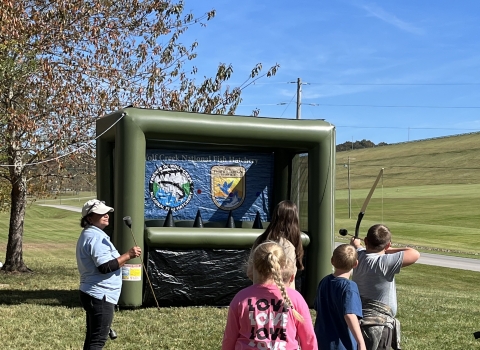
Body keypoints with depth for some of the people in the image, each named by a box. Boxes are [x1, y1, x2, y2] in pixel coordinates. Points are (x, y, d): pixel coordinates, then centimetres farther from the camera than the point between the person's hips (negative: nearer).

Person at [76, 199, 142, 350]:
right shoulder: (96, 237, -17)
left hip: (91, 294, 11)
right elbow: (105, 267, -26)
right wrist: (128, 255, -24)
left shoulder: (88, 235, 17)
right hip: (100, 297, -11)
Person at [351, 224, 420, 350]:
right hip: (379, 327, -8)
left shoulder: (359, 256, 0)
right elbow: (414, 254, -20)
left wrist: (355, 243, 51)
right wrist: (388, 250, -6)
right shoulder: (385, 263, -22)